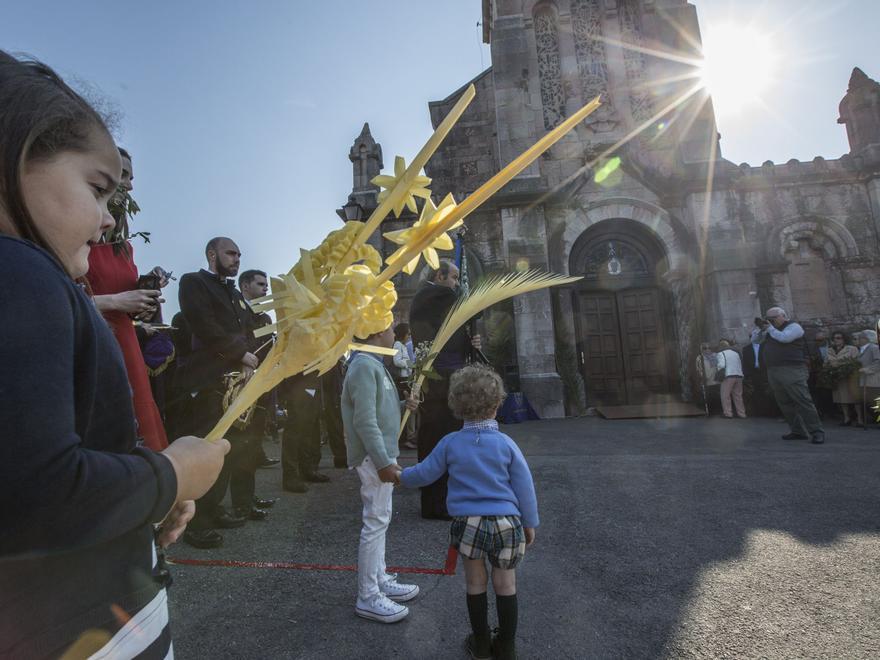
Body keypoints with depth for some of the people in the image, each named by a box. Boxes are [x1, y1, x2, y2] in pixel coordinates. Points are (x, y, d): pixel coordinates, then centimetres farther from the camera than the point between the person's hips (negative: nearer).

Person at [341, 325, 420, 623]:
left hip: (381, 453, 10)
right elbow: (364, 420, -25)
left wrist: (402, 405, 12)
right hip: (374, 457, -10)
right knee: (375, 522, 0)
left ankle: (380, 581, 32)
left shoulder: (374, 363, 12)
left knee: (379, 520, 18)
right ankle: (368, 598, 14)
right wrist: (383, 462, -25)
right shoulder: (364, 365, -20)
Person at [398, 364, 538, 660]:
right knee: (505, 584, 16)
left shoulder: (450, 443, -7)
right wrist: (529, 522, 11)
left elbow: (425, 473, 4)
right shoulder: (506, 443, -8)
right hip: (505, 523, 0)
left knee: (476, 583, 18)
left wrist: (401, 476, 24)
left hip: (468, 523, 1)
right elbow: (524, 486, -2)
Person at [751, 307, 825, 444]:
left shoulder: (794, 326, -1)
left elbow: (783, 338, -19)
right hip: (773, 371, 7)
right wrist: (759, 328, 6)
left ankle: (817, 432, -3)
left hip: (792, 371, -7)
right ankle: (798, 431, 15)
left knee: (803, 400, -9)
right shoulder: (770, 329, 20)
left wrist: (770, 328, -6)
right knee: (785, 403, 8)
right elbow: (754, 340, 21)